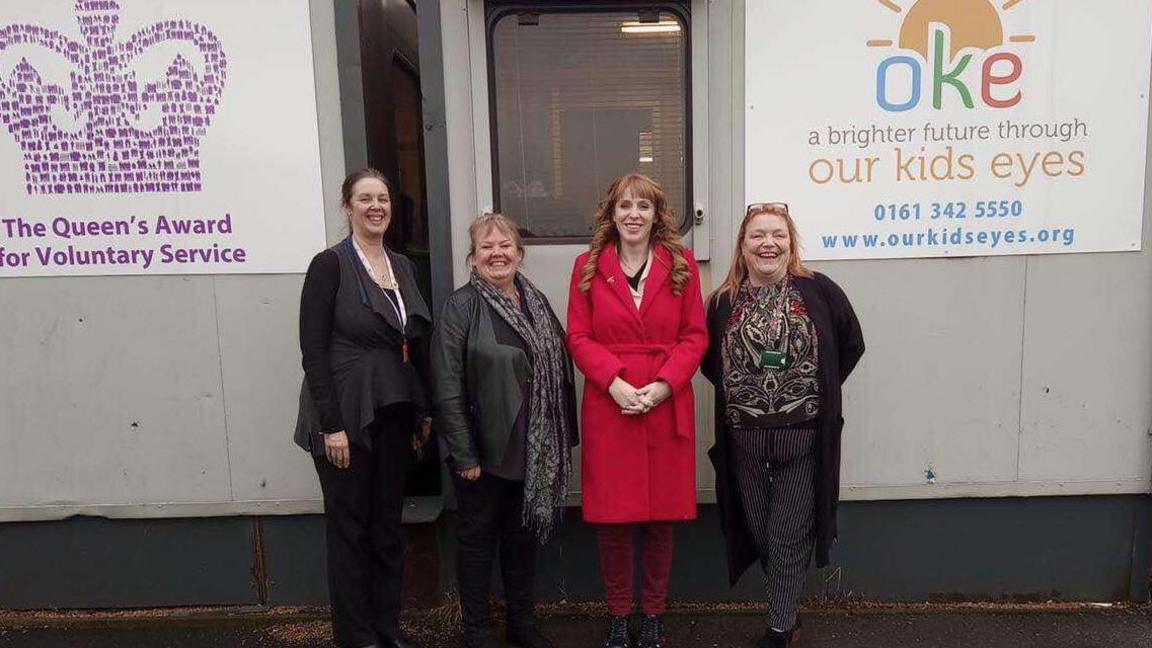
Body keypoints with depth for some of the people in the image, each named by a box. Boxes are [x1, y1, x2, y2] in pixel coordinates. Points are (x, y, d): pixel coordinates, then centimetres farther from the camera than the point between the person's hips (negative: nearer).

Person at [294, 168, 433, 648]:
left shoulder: (402, 266, 9)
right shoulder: (330, 264, -8)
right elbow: (313, 351, -13)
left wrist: (424, 411, 10)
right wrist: (332, 425, -16)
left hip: (395, 415, 6)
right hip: (347, 417, -5)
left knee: (388, 524, 14)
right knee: (350, 527, 7)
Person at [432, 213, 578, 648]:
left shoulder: (536, 302, 7)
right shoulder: (461, 306, -10)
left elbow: (559, 370, 10)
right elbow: (447, 387, -14)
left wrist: (561, 440, 6)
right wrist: (463, 455, -17)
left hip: (533, 448, 6)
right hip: (485, 449, -5)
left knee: (524, 534, 17)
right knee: (478, 538, 9)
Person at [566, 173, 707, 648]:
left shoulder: (681, 264, 5)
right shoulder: (588, 266, 4)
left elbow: (695, 335, 2)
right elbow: (578, 337, 1)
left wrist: (663, 384, -11)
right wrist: (614, 381, -13)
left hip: (667, 406, 1)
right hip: (607, 406, 0)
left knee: (662, 513, 8)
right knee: (610, 516, 4)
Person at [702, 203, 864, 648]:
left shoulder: (819, 291, -6)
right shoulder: (724, 302, 0)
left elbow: (852, 345, 5)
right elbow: (709, 362, 12)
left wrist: (818, 388, 3)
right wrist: (740, 390, 2)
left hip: (803, 436, -2)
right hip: (744, 440, 3)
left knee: (789, 536, 5)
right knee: (757, 532, 14)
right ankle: (786, 609, 37)